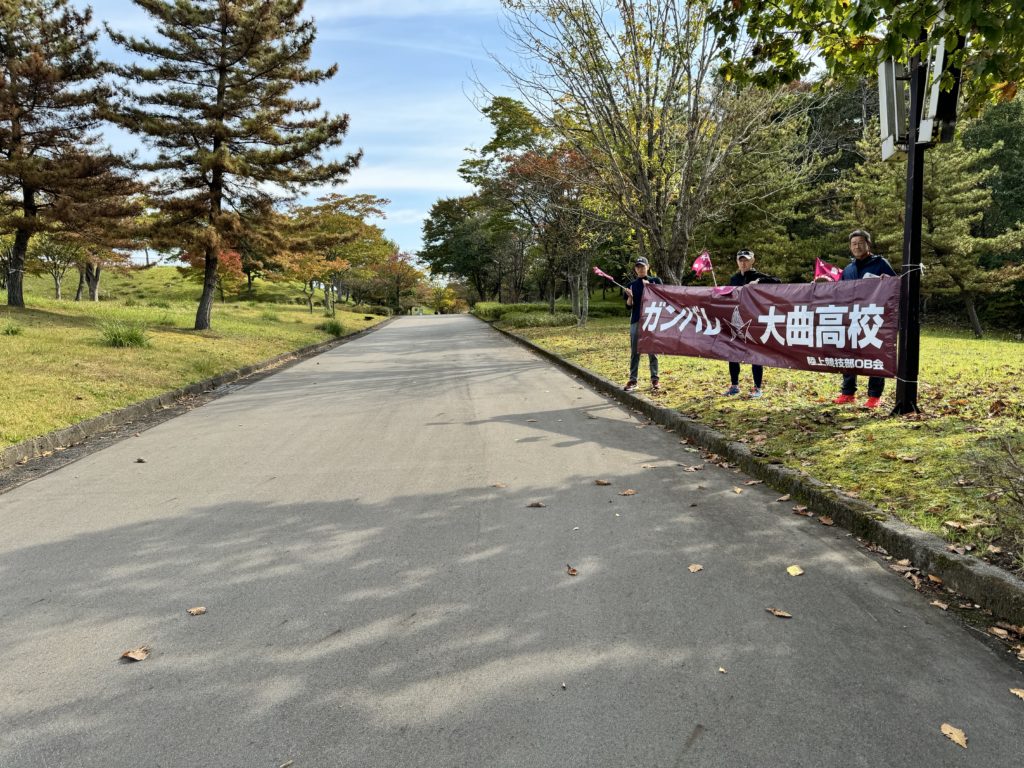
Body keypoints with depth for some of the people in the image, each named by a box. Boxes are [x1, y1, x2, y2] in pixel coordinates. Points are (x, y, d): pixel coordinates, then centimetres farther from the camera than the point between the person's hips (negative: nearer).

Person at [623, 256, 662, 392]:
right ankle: (632, 380, 6)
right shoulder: (632, 285, 9)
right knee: (634, 352, 3)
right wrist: (630, 297, -15)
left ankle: (655, 379, 7)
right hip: (635, 321, 2)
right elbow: (629, 306, 6)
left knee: (652, 351, 2)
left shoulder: (656, 281, 4)